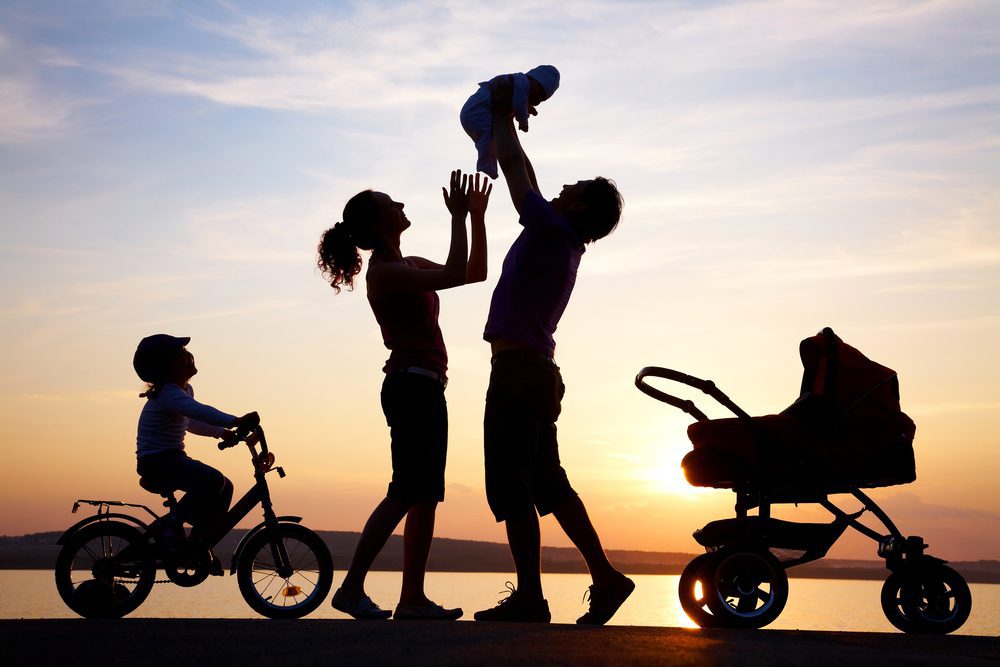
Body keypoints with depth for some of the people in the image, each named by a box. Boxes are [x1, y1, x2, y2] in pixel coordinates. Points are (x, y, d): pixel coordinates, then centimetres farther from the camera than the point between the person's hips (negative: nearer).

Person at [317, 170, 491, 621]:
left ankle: (413, 598, 8)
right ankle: (352, 587, -10)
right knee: (406, 492, -13)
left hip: (424, 389, 10)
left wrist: (477, 216, 16)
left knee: (426, 496, 6)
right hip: (411, 385, -10)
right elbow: (456, 276, -21)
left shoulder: (411, 266, 18)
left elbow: (475, 272, 21)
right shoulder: (384, 271, -10)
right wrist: (458, 218, -15)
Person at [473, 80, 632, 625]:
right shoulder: (563, 244, 15)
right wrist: (503, 120, 30)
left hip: (518, 369, -10)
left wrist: (500, 113, 10)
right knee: (548, 484, 13)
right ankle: (605, 576, 13)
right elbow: (526, 179, 26)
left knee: (511, 487, -7)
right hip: (536, 371, 10)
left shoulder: (552, 230, -9)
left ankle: (529, 598, -4)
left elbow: (512, 164, -4)